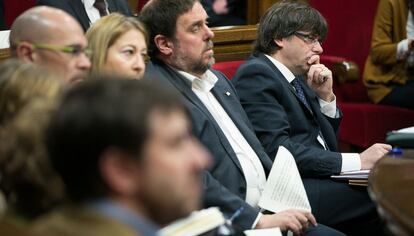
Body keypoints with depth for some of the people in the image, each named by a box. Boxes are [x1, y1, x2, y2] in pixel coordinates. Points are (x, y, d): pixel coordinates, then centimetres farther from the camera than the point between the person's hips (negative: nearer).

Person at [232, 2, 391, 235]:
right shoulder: (256, 74, -7)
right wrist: (357, 161, -18)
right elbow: (278, 150, -18)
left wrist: (326, 96, 8)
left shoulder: (297, 78, 20)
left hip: (321, 180, 9)